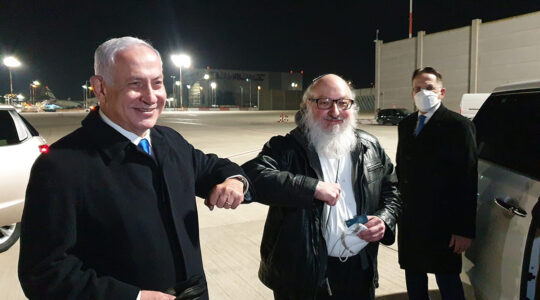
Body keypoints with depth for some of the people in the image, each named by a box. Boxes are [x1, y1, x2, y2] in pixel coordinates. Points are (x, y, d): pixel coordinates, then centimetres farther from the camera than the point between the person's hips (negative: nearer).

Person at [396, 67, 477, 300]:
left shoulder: (458, 126, -10)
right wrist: (399, 206, 4)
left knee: (447, 280, 7)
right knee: (413, 276, 17)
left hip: (443, 223, -5)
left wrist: (465, 229, -15)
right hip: (410, 220, 6)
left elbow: (468, 181, -13)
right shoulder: (406, 125, 9)